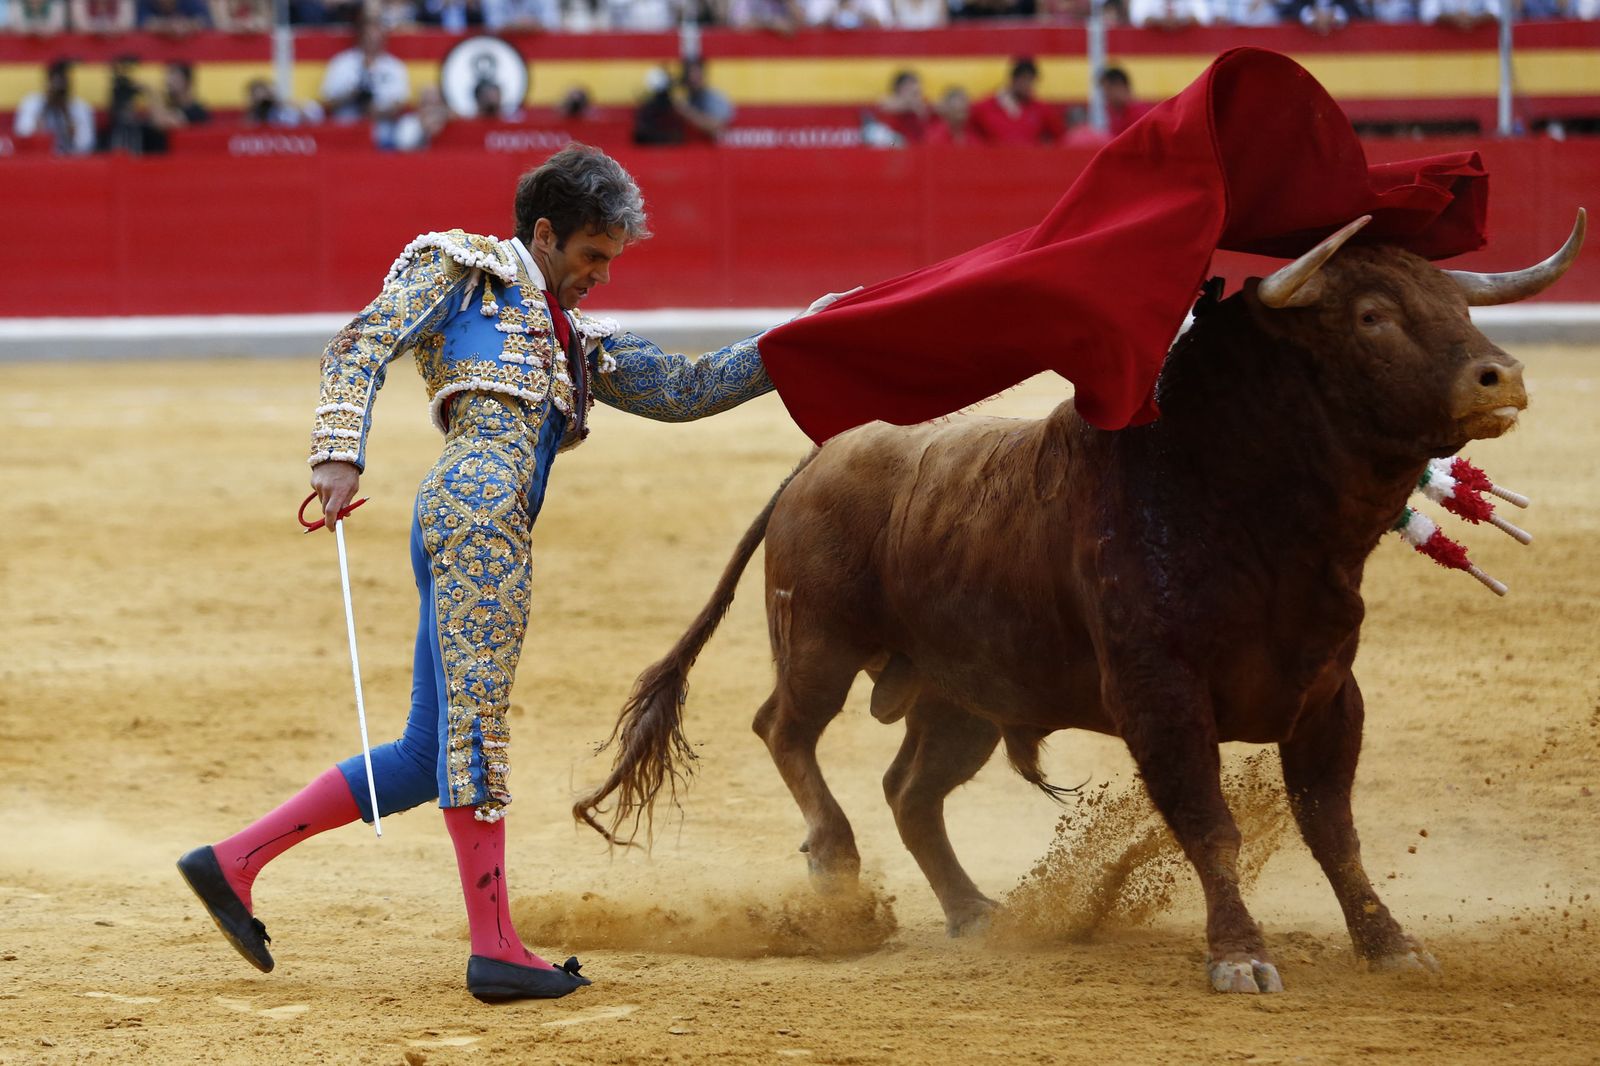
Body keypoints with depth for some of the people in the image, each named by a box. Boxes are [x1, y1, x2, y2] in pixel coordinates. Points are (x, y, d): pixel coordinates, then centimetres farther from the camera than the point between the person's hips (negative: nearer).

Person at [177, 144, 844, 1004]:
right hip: (475, 505, -9)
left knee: (426, 757, 6)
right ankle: (494, 946, -13)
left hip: (478, 530, 9)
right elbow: (364, 344, 2)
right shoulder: (465, 270, 11)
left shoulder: (577, 344, 33)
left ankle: (232, 861, 9)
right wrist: (339, 451, -13)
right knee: (474, 720, -11)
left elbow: (683, 389, 31)